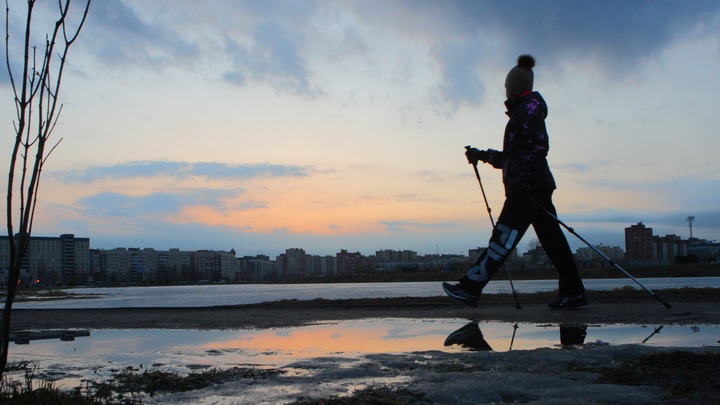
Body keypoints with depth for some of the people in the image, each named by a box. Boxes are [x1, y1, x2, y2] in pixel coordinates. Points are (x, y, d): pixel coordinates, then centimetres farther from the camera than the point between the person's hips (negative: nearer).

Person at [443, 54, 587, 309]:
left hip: (530, 188, -10)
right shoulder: (525, 112, 26)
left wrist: (521, 178, -25)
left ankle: (469, 288, -12)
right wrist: (482, 155, 33)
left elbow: (540, 146, -17)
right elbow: (512, 156, 31)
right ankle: (573, 292, 6)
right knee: (552, 240, 6)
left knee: (503, 239, -12)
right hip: (537, 187, 10)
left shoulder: (530, 108, -4)